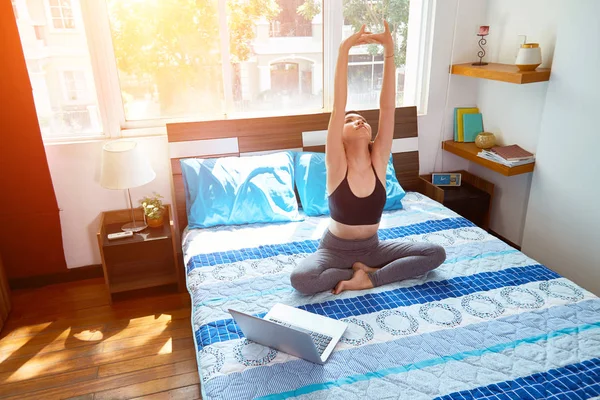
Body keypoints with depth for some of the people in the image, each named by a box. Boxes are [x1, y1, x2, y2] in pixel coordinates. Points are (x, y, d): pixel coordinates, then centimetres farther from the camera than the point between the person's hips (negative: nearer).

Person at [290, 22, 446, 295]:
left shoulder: (379, 159, -11)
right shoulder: (336, 163, -18)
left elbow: (388, 106, -20)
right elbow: (338, 106, -29)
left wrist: (389, 50, -27)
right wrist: (344, 50, -33)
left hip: (372, 246, 3)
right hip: (335, 249, -3)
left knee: (437, 253, -10)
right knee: (300, 279, -32)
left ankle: (369, 279, -9)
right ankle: (362, 270, -7)